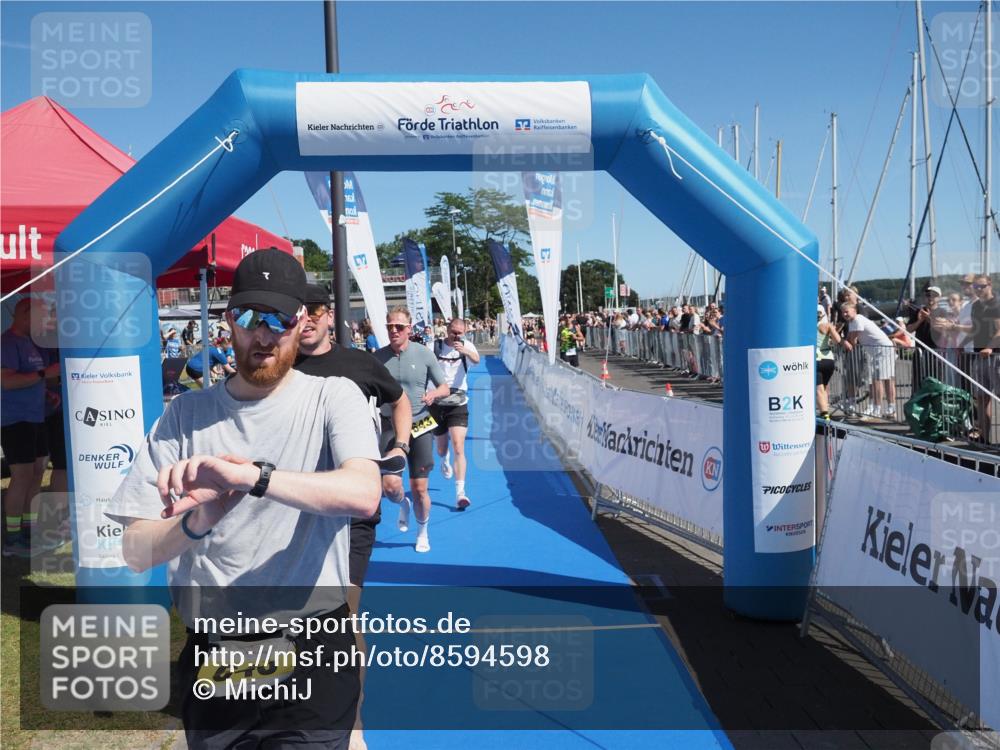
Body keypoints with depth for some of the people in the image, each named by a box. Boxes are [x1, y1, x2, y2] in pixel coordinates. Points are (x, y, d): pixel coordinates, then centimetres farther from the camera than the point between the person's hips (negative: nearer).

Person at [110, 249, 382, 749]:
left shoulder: (332, 397, -5)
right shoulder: (186, 413, 1)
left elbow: (363, 494, -24)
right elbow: (136, 552, -5)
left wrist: (250, 475, -35)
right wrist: (196, 521, -26)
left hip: (312, 651, -2)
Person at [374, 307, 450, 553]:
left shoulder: (424, 354, -4)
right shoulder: (379, 357, 0)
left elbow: (445, 388, 2)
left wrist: (433, 393, -20)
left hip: (420, 426, -1)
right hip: (390, 426, 1)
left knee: (419, 489, 2)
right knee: (390, 487, -8)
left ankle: (422, 533, 27)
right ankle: (403, 505, 31)